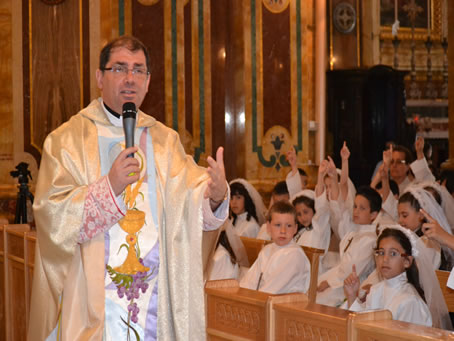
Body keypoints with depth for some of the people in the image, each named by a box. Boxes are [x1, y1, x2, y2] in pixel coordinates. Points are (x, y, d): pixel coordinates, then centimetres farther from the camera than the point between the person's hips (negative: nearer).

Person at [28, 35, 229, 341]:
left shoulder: (164, 140, 8)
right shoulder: (68, 140, -3)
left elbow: (189, 198, -5)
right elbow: (52, 213, -13)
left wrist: (215, 196, -27)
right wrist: (109, 187, -25)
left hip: (154, 292, 3)